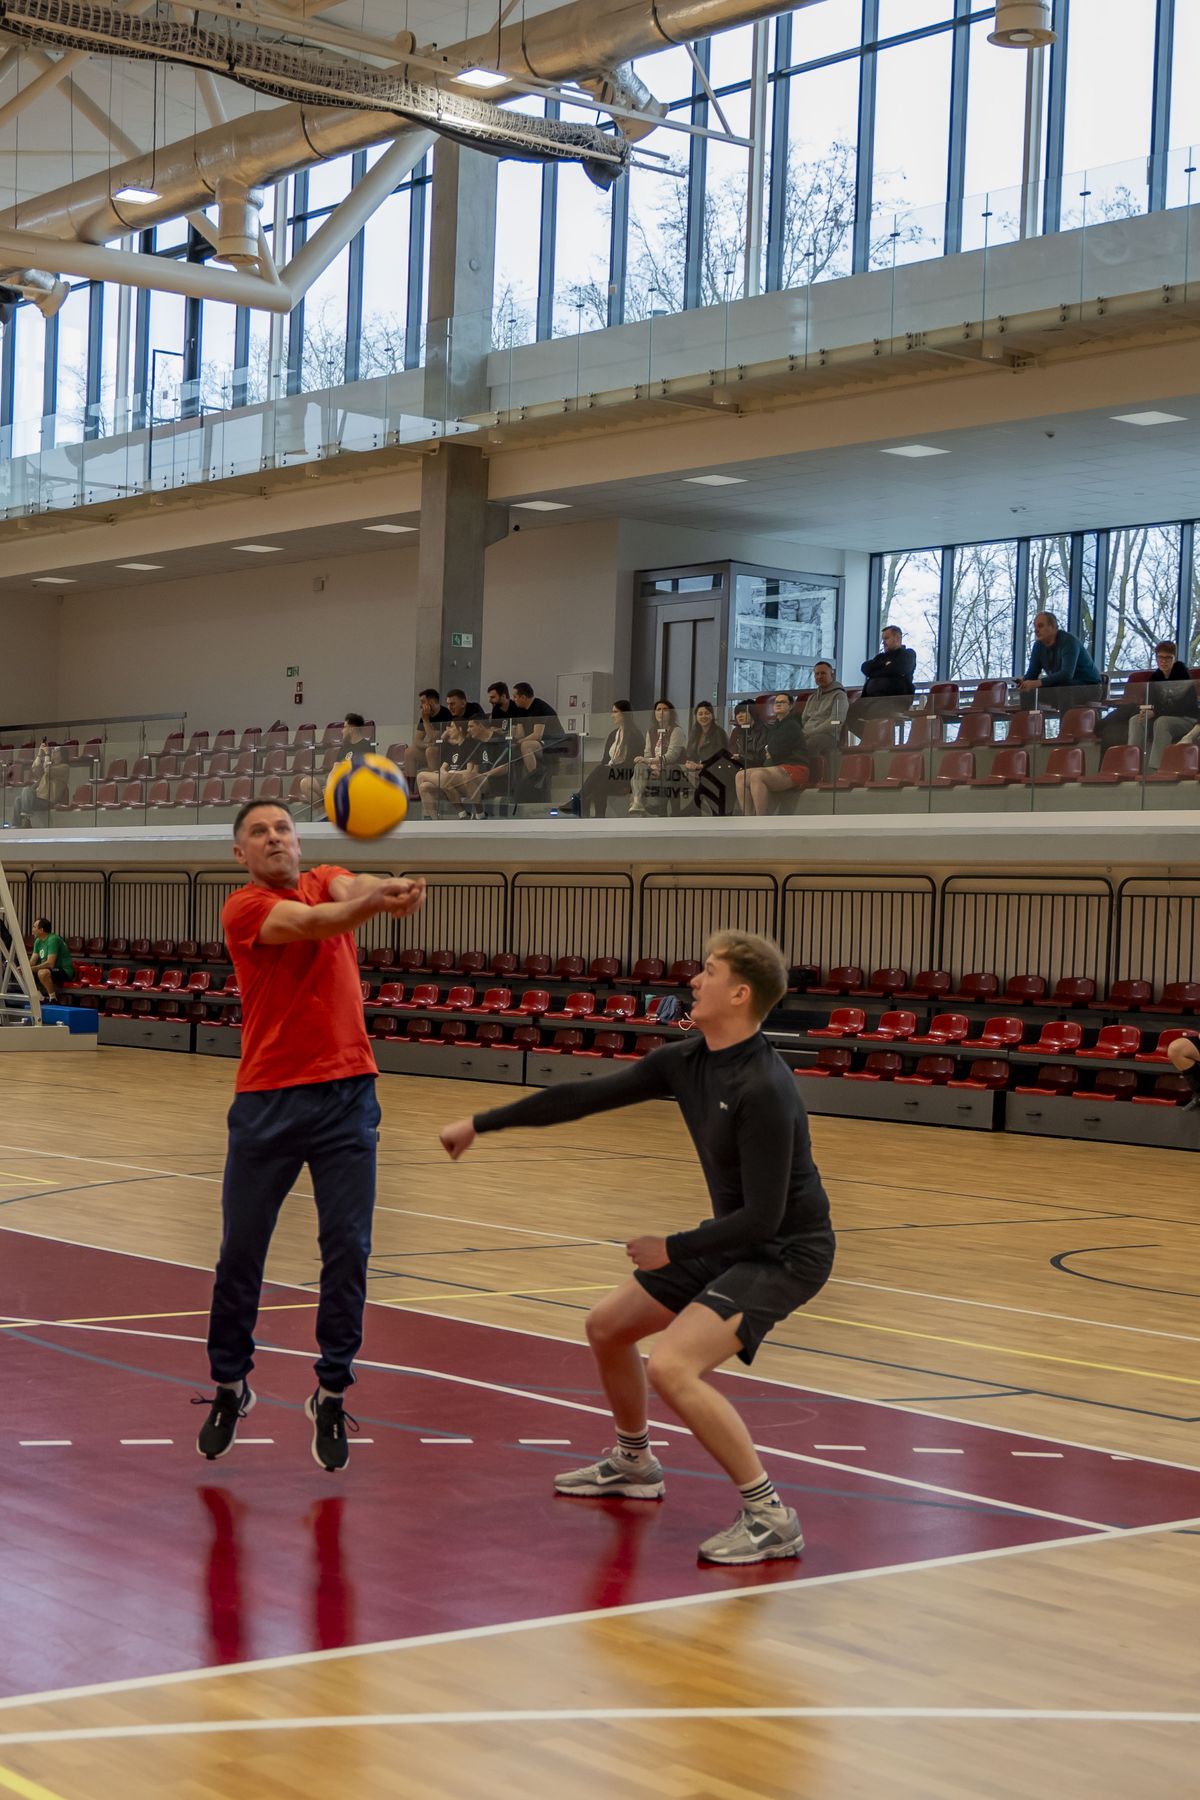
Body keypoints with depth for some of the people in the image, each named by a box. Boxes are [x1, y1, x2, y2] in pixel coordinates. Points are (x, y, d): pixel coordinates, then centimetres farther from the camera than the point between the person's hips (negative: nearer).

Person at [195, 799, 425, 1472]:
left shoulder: (327, 881, 10)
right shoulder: (244, 908, -3)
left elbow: (350, 888, -14)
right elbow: (312, 921, -22)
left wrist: (381, 886, -40)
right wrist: (382, 898, -42)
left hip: (347, 1094, 3)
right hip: (268, 1100, -2)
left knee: (348, 1249, 0)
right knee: (241, 1251, 5)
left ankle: (333, 1396, 13)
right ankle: (231, 1386, 24)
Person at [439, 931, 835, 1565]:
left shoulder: (763, 1089, -28)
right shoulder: (686, 1061, -1)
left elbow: (764, 1215, -27)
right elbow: (586, 1096, 8)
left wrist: (672, 1250, -17)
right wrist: (482, 1123, 11)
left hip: (786, 1252, -9)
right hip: (732, 1239, 9)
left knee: (670, 1367, -25)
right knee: (606, 1326, 18)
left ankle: (770, 1519, -14)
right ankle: (633, 1464, 42)